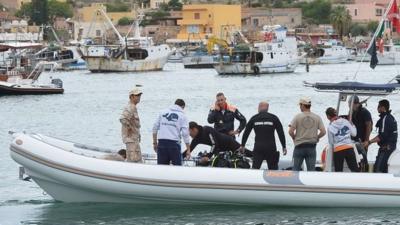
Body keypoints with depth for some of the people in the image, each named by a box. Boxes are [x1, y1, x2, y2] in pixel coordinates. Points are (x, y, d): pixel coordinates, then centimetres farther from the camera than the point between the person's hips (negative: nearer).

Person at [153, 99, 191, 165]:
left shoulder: (163, 112, 12)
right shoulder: (182, 116, 2)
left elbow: (155, 128, 11)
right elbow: (185, 133, -3)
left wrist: (155, 143, 20)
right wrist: (188, 150, 1)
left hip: (161, 142, 3)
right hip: (174, 142, -3)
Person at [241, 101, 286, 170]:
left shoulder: (254, 118, 8)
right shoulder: (274, 118, 4)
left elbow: (246, 133, 13)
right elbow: (281, 133, 3)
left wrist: (242, 145, 23)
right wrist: (284, 147, 9)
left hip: (258, 148, 1)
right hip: (271, 148, -1)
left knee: (255, 168, 1)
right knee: (273, 169, 3)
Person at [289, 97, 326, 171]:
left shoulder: (298, 117, -5)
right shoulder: (317, 118, 1)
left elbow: (290, 131, -10)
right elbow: (323, 131, -5)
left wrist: (294, 138, 9)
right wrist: (316, 138, 12)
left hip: (299, 146, -2)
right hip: (311, 147, 2)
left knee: (296, 169, 7)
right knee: (311, 170, 4)